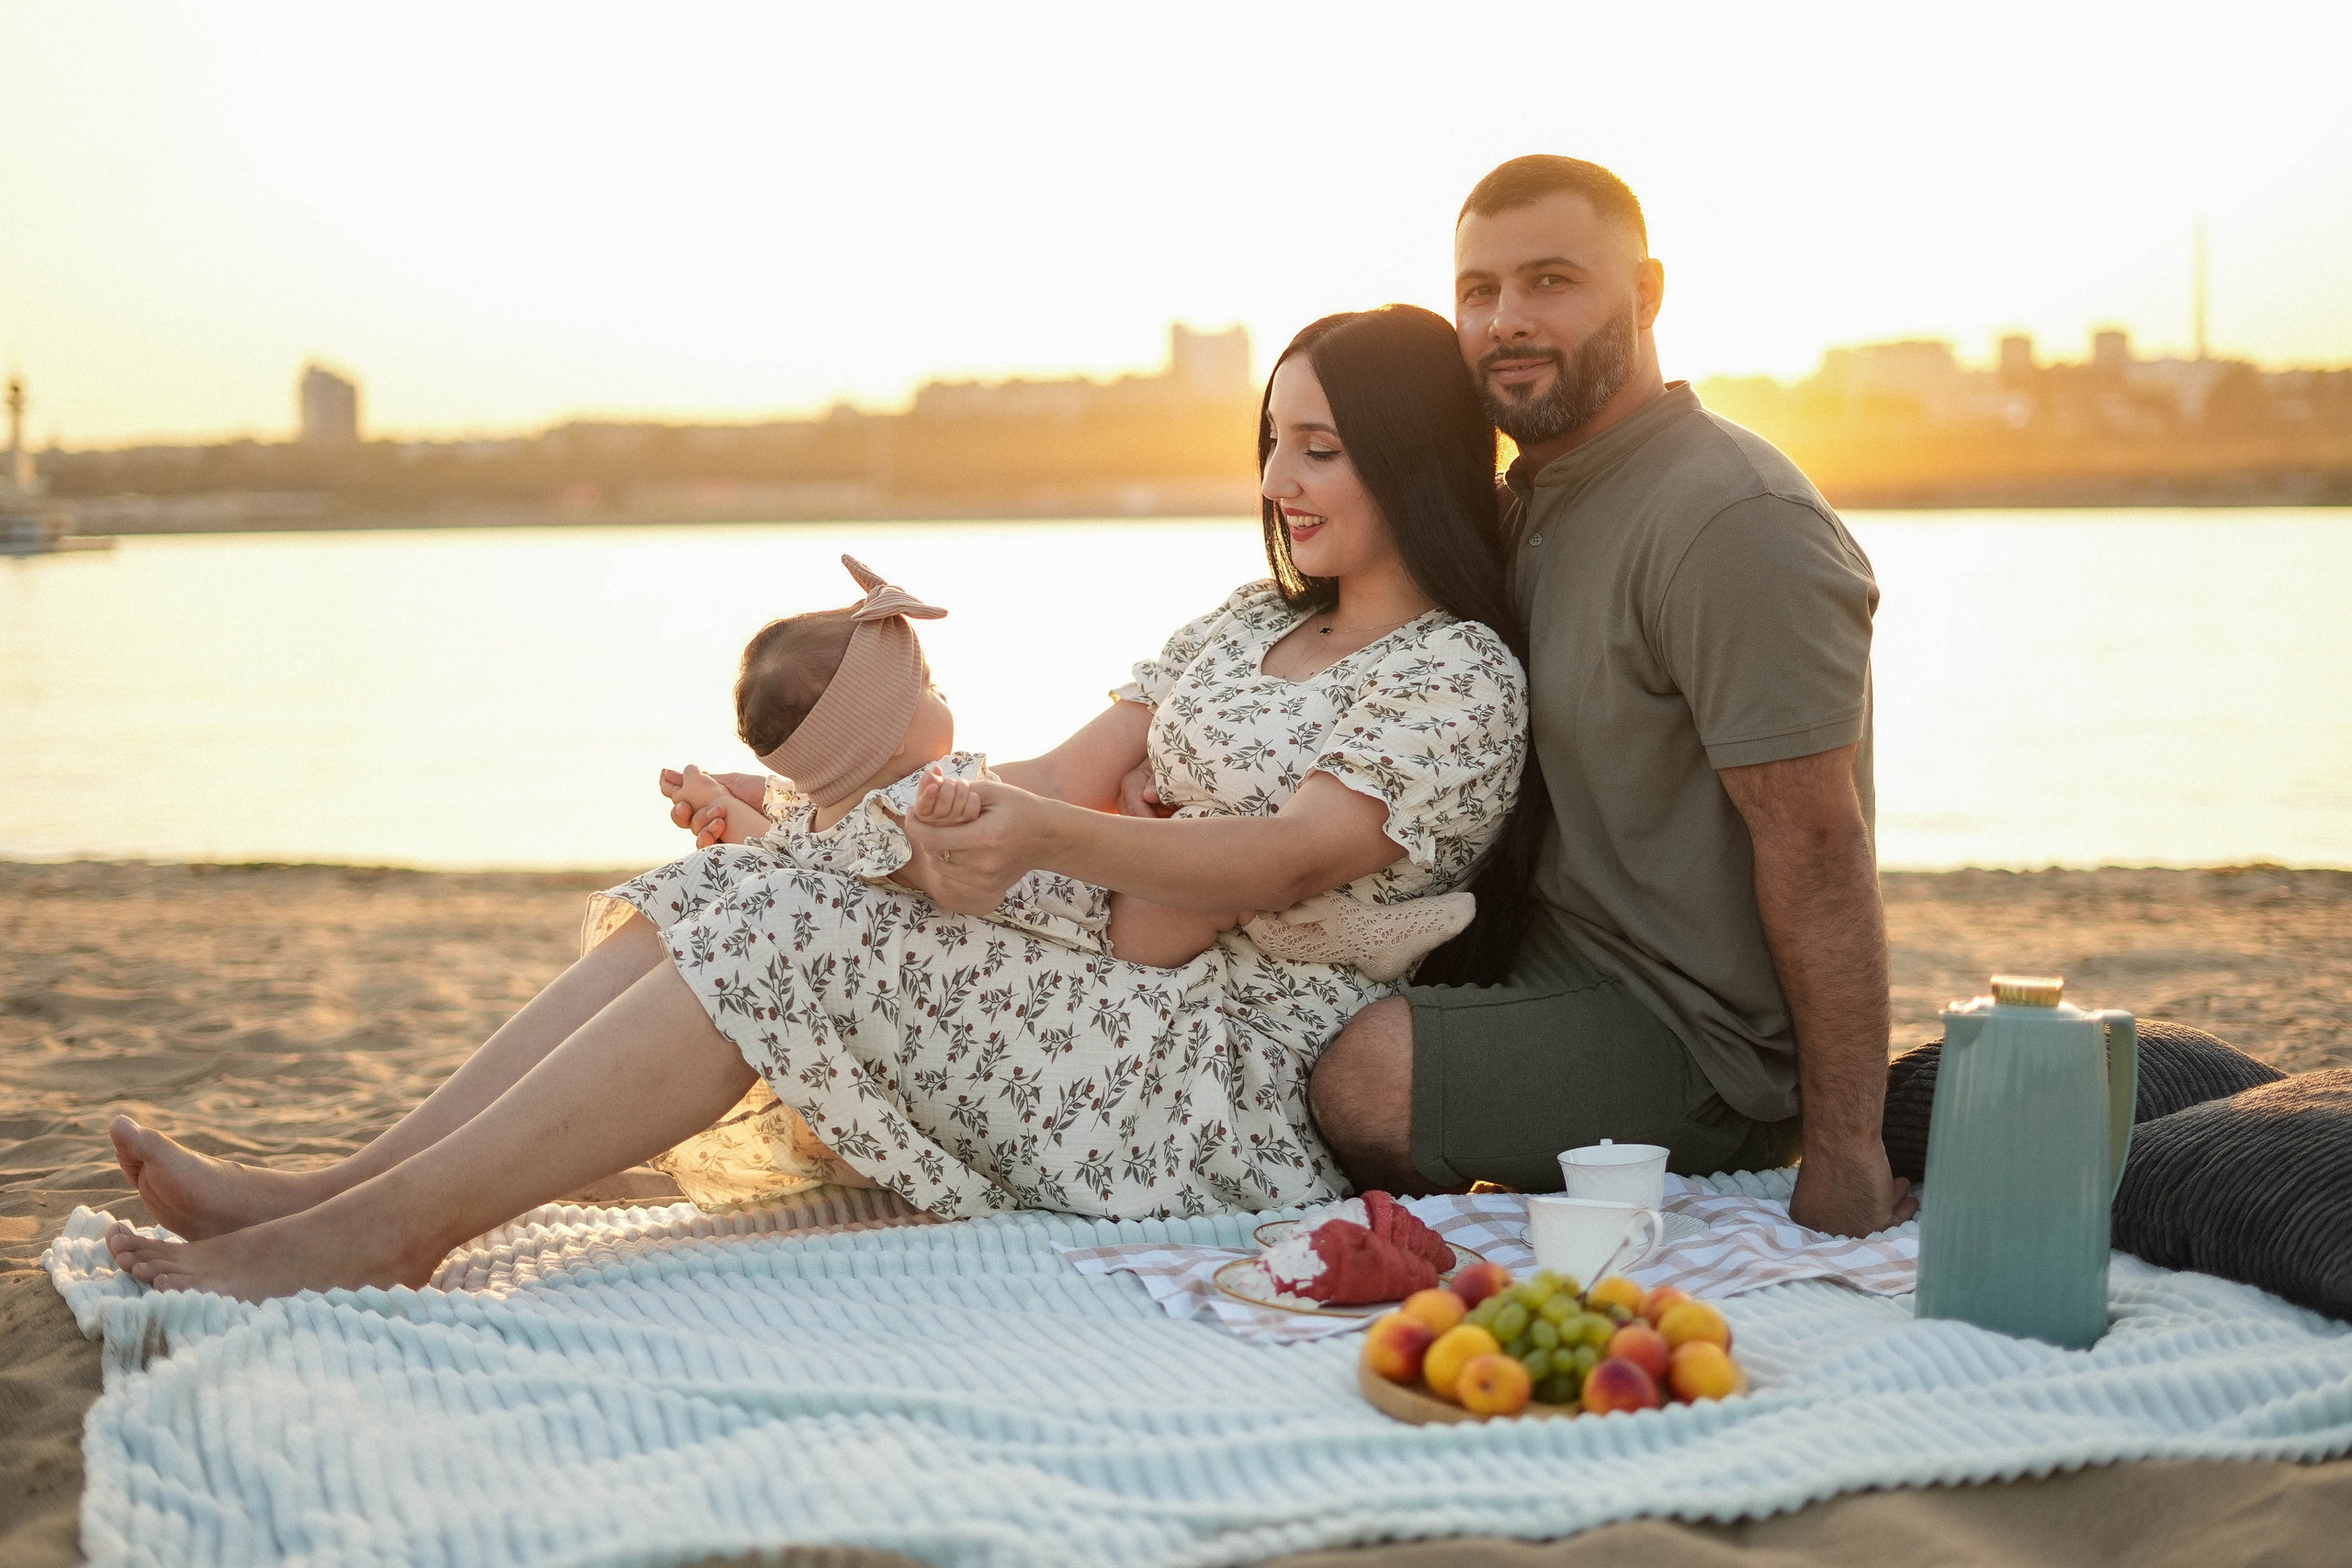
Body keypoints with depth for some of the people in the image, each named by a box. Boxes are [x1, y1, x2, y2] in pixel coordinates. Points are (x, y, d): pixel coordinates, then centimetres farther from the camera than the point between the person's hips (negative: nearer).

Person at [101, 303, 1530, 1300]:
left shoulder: (1465, 678, -5)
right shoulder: (1252, 623, 21)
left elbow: (1290, 860, -21)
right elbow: (1073, 770, 14)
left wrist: (1048, 838, -37)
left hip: (1244, 1067, -8)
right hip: (1114, 974, 8)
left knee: (786, 938, -24)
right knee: (731, 888, -11)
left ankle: (385, 1231, -24)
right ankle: (332, 1193, -18)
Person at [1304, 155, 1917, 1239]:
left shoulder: (1734, 520, -19)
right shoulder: (1527, 499, 12)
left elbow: (1815, 846, -23)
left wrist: (1845, 1157, -24)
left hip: (1698, 1047, -9)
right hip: (1561, 966, 9)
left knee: (1352, 1075, -27)